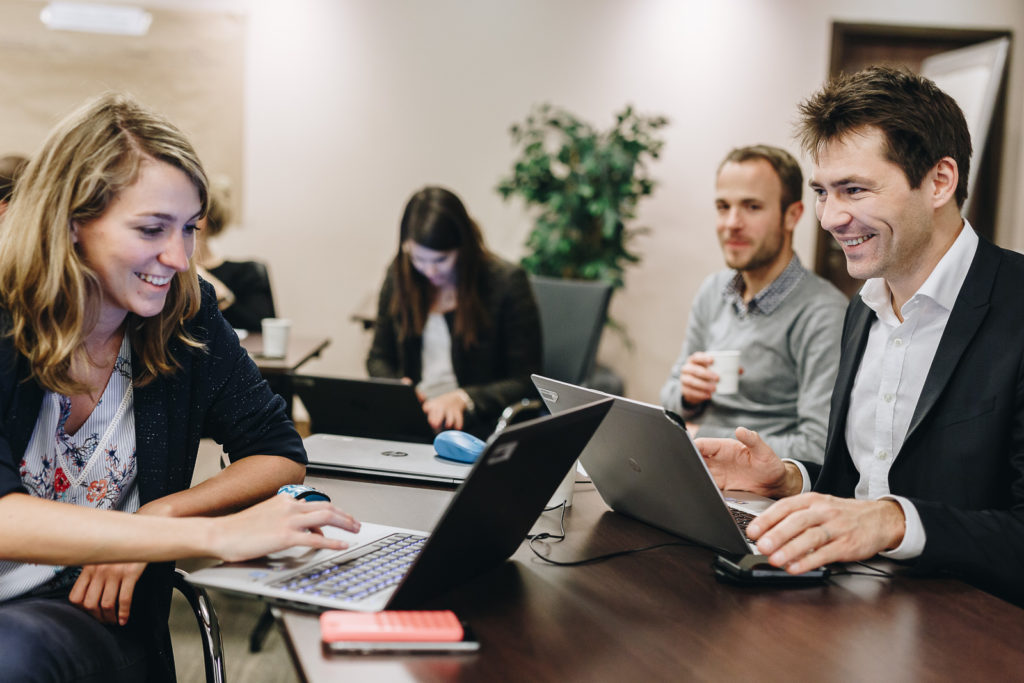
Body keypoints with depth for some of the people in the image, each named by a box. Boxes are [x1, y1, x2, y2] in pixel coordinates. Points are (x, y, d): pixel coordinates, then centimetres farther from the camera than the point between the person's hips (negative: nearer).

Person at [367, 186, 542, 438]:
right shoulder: (399, 277, 9)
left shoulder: (506, 282, -5)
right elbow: (379, 358, 21)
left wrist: (463, 399, -18)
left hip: (477, 422, -4)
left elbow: (526, 382, -3)